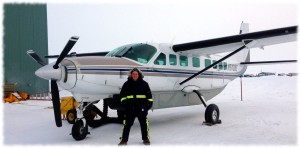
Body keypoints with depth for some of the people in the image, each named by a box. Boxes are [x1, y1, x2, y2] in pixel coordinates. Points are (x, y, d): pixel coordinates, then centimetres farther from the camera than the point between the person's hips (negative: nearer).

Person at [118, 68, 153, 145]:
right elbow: (122, 94, 14)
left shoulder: (144, 84, 5)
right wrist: (124, 102, 2)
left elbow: (149, 95, 9)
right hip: (130, 107, 1)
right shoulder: (126, 84, 7)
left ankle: (146, 139, 19)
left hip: (141, 107, 0)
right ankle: (124, 140, 9)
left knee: (144, 123, 5)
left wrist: (150, 102, 5)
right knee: (127, 123, 1)